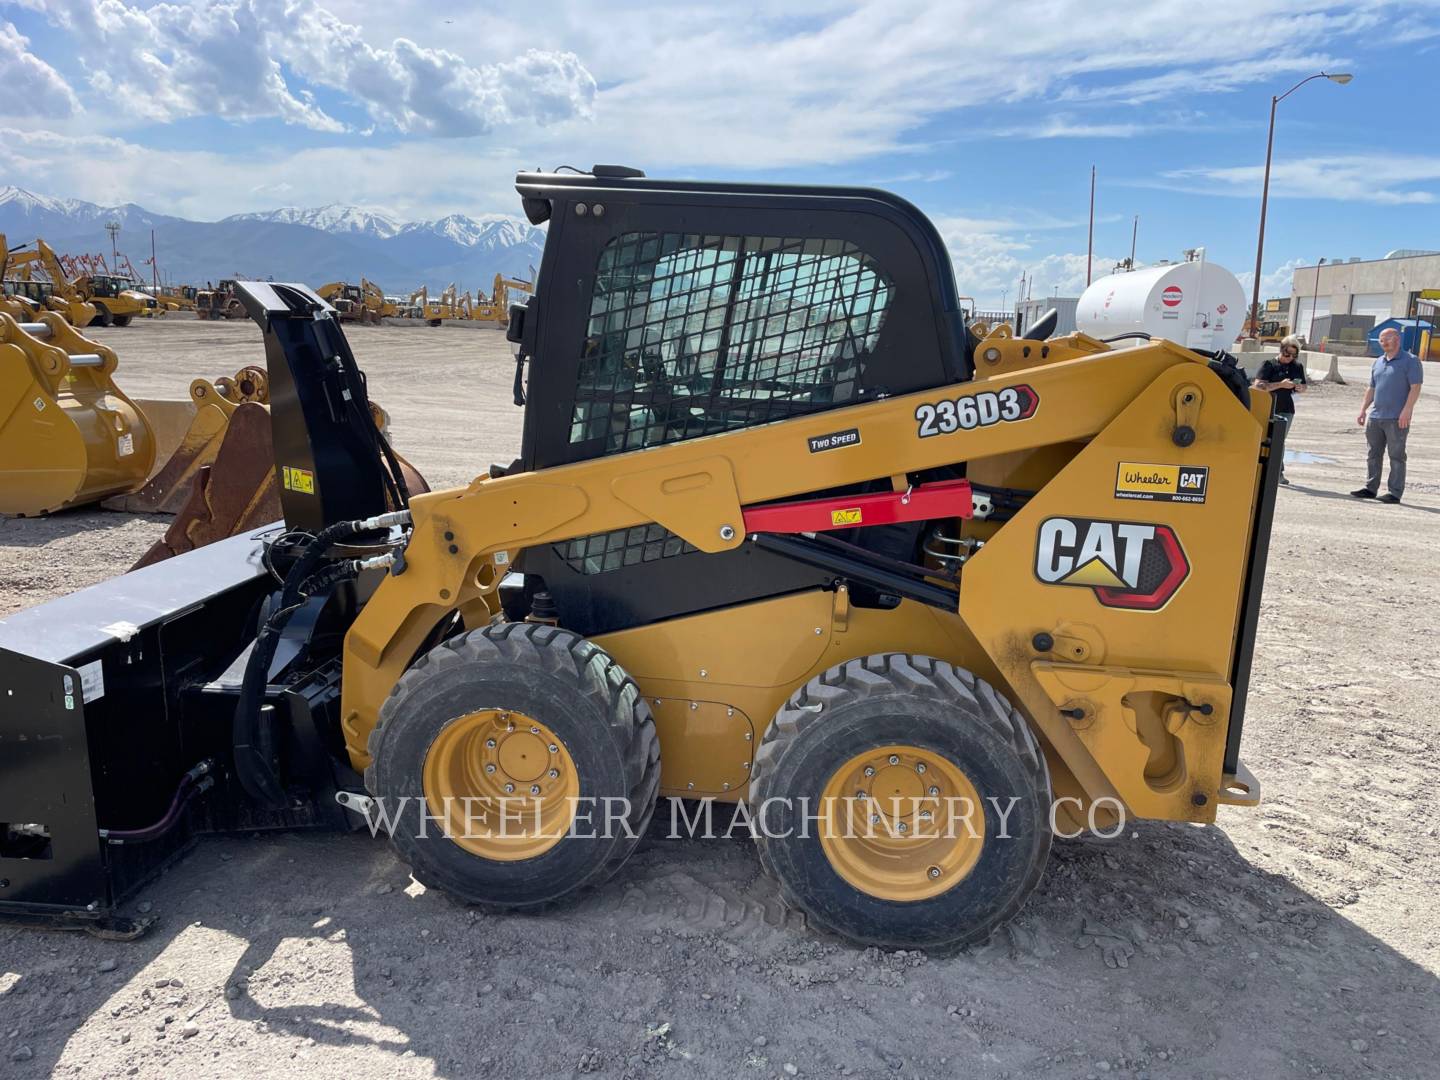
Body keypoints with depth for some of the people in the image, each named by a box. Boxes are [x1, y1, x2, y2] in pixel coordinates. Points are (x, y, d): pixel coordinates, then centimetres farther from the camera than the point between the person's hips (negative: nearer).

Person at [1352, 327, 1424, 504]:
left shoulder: (1410, 361, -4)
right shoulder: (1379, 362, 17)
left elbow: (1415, 388, -11)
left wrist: (1406, 411, -20)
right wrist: (1362, 410, 13)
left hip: (1397, 419, -7)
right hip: (1376, 417, 7)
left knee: (1396, 456, -3)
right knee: (1374, 454, 10)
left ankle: (1394, 492, -1)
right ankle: (1370, 488, 17)